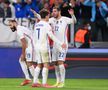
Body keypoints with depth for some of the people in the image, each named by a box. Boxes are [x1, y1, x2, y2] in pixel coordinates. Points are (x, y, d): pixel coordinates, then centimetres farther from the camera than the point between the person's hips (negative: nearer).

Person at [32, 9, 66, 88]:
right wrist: (61, 43, -17)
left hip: (37, 46, 7)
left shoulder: (37, 25, 13)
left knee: (39, 65, 12)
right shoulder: (46, 25, -10)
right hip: (44, 46, -7)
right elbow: (52, 36, -16)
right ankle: (44, 83, -9)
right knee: (46, 65, -4)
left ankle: (35, 82, 9)